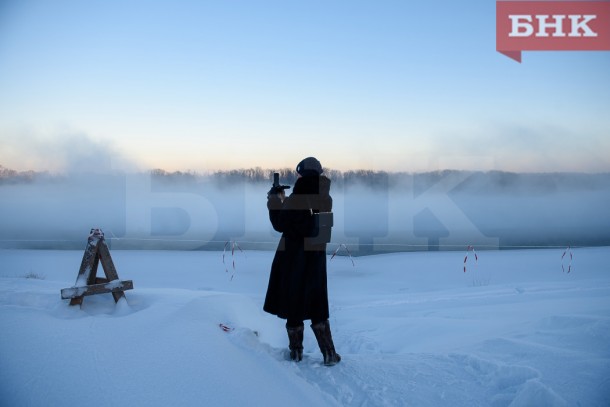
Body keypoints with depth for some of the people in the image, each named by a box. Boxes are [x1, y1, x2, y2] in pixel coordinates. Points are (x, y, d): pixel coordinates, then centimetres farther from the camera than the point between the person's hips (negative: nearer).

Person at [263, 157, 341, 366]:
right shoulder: (325, 200, 0)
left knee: (293, 304, 9)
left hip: (293, 258, -5)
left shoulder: (295, 199, -17)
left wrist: (274, 200, 0)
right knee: (317, 308, 14)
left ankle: (296, 352, 18)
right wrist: (284, 201, 16)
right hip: (315, 257, 5)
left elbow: (280, 224, -11)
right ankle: (329, 354, 11)